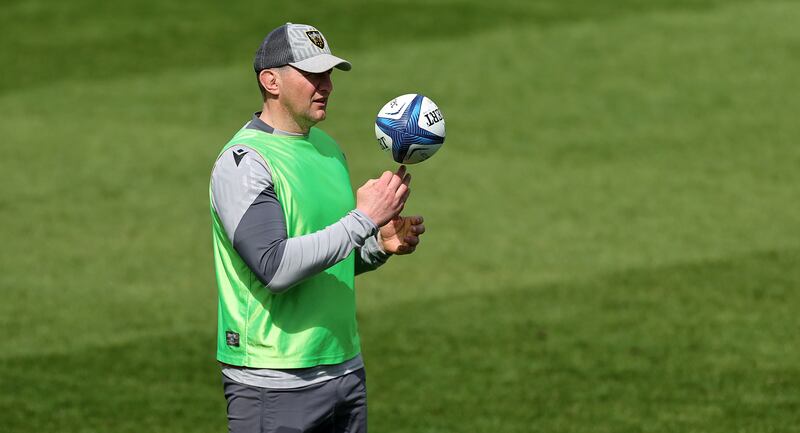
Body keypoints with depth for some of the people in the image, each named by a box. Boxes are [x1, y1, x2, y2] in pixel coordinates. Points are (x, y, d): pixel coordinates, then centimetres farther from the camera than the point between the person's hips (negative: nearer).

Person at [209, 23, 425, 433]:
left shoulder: (327, 147, 13)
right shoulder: (242, 162, -13)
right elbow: (274, 268, -24)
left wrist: (379, 245, 3)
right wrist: (363, 220, -22)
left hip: (345, 366, 8)